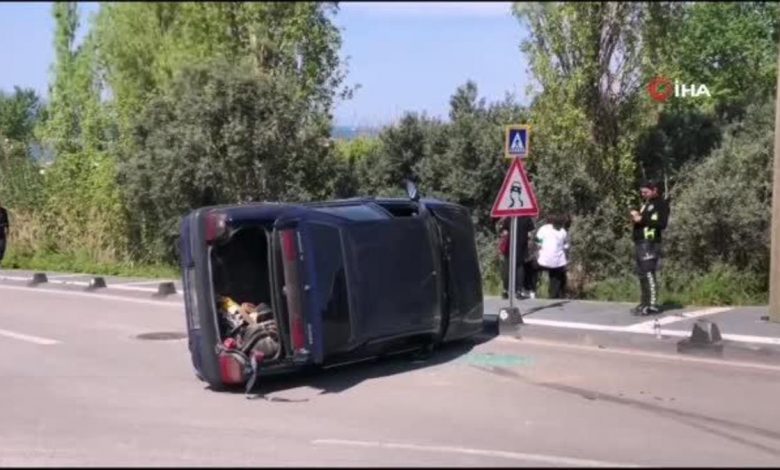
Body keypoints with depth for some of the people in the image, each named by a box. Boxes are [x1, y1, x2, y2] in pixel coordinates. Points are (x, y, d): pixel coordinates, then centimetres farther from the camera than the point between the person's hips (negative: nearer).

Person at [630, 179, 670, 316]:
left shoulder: (661, 204, -5)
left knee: (649, 274, -13)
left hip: (650, 244, -9)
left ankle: (652, 305, -13)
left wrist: (642, 219, -16)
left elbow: (662, 224, -16)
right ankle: (644, 303, 14)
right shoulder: (646, 204, 22)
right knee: (642, 275, 9)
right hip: (639, 243, 9)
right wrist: (636, 217, 8)